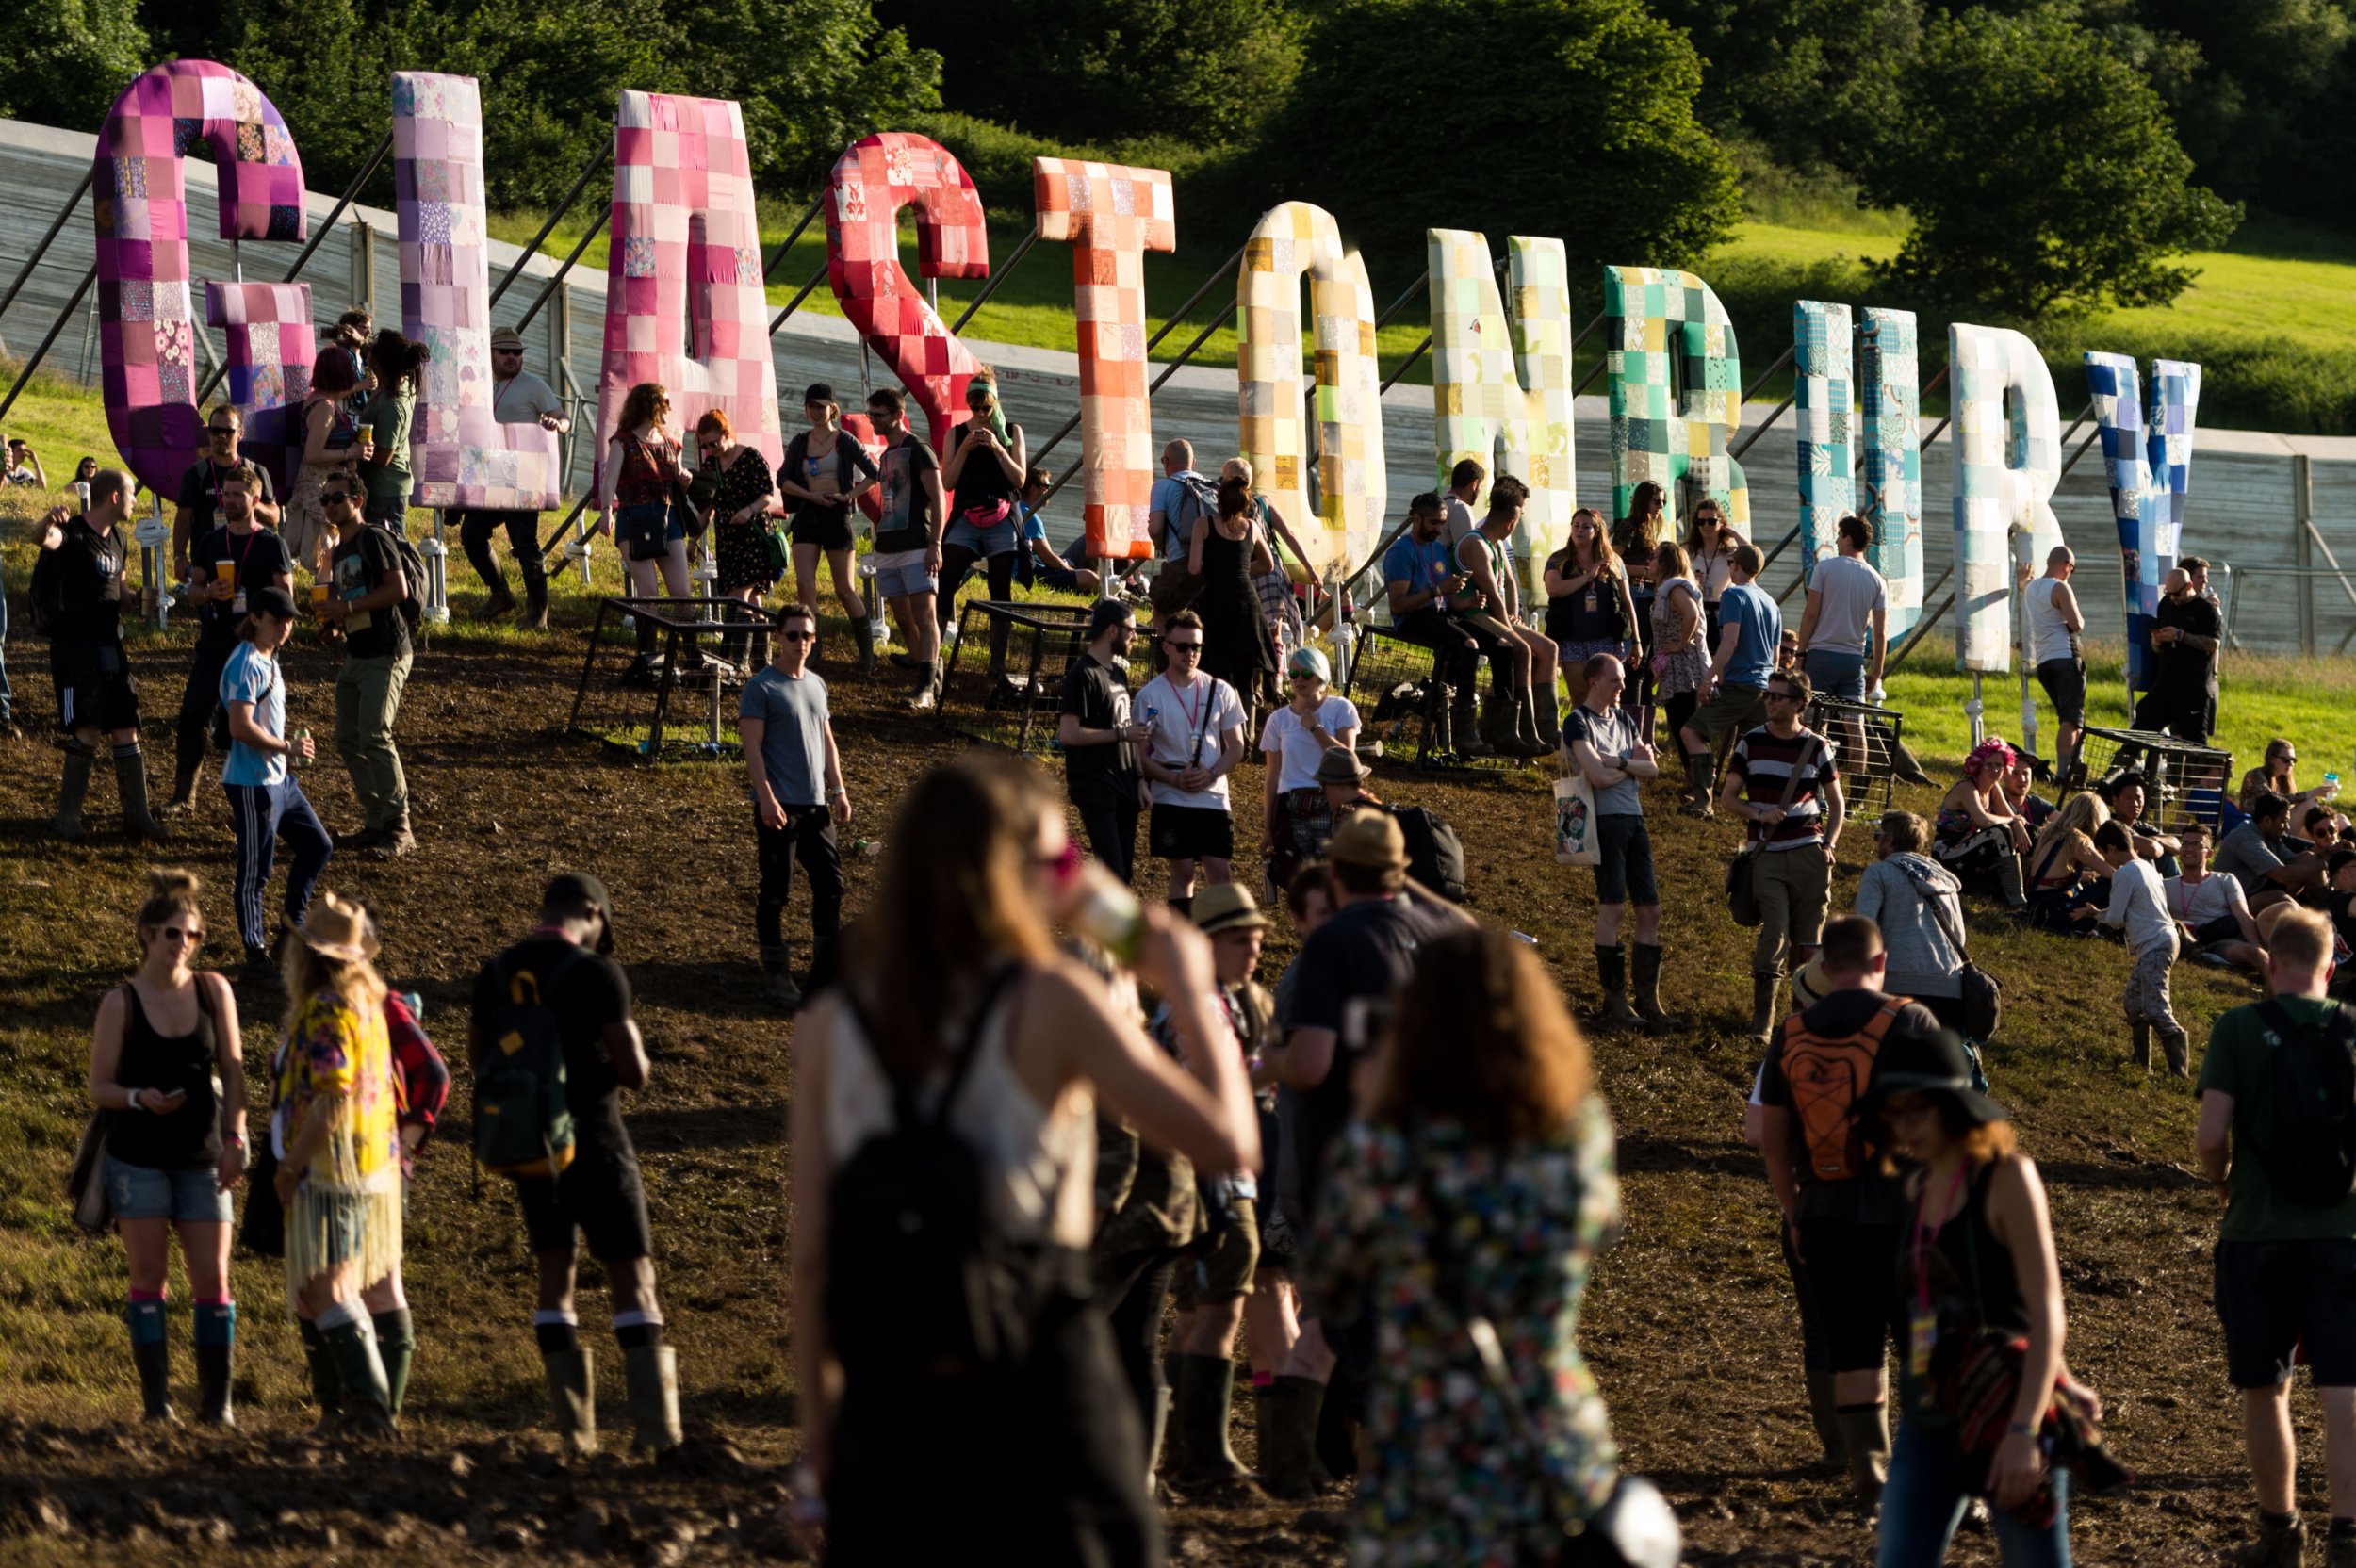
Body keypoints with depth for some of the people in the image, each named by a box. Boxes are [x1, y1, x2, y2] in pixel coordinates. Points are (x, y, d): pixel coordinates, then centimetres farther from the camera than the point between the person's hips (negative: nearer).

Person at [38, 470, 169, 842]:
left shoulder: (118, 539, 11)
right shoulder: (74, 533, -14)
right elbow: (47, 540, -38)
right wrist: (48, 525, -60)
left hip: (111, 647, 8)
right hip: (76, 647, -8)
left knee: (126, 731, 7)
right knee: (87, 731, -13)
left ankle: (137, 814, 13)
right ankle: (67, 817, -3)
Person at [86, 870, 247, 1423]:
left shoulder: (213, 991, 1)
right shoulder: (121, 1003, -5)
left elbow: (232, 1071, 6)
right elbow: (99, 1087, -3)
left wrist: (235, 1141, -2)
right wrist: (139, 1099, -23)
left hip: (202, 1158, 2)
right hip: (138, 1158, -2)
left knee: (212, 1278, -1)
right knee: (149, 1278, 1)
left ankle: (216, 1400, 6)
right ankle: (156, 1399, 7)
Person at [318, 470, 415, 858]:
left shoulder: (374, 539, -9)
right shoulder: (339, 552, 18)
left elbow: (398, 589, -18)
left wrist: (348, 607, -18)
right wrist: (333, 617, 4)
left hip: (384, 653, -10)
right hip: (355, 653, 10)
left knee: (374, 736, -18)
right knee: (348, 740, 7)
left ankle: (398, 827, -15)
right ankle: (376, 823, 14)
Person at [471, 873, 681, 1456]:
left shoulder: (496, 972, 2)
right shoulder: (596, 974, -15)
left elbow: (479, 1058, 15)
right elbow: (633, 1072, -16)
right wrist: (634, 1051, 6)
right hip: (593, 1141, -5)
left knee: (555, 1277, 15)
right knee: (632, 1278, 2)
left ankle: (575, 1430, 11)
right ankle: (656, 1426, -3)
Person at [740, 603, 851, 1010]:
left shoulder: (816, 685, 13)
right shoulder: (762, 687, -8)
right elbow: (752, 747, -13)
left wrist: (838, 790, 11)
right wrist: (766, 798, -21)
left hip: (816, 804, 7)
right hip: (779, 807, -7)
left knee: (830, 884, 8)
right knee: (776, 892, -1)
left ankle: (827, 969, 19)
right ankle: (777, 974, 6)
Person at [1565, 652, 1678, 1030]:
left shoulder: (1623, 719, 18)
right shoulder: (1578, 722, -5)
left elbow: (1652, 769, 8)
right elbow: (1597, 775, -16)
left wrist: (1617, 762, -8)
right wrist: (1632, 765, -1)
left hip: (1633, 819, 7)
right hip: (1604, 820, -7)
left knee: (1650, 910, 3)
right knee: (1612, 907, -9)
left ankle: (1648, 999, 7)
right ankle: (1615, 1002, -4)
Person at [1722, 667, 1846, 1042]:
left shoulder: (1817, 747, 5)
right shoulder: (1751, 743, 5)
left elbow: (1836, 803, 13)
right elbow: (1728, 797, 8)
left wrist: (1828, 846, -1)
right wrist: (1759, 815, -11)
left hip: (1809, 854, 1)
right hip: (1767, 855, -1)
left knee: (1808, 940, 2)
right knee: (1774, 934, -13)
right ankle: (1761, 1022, -8)